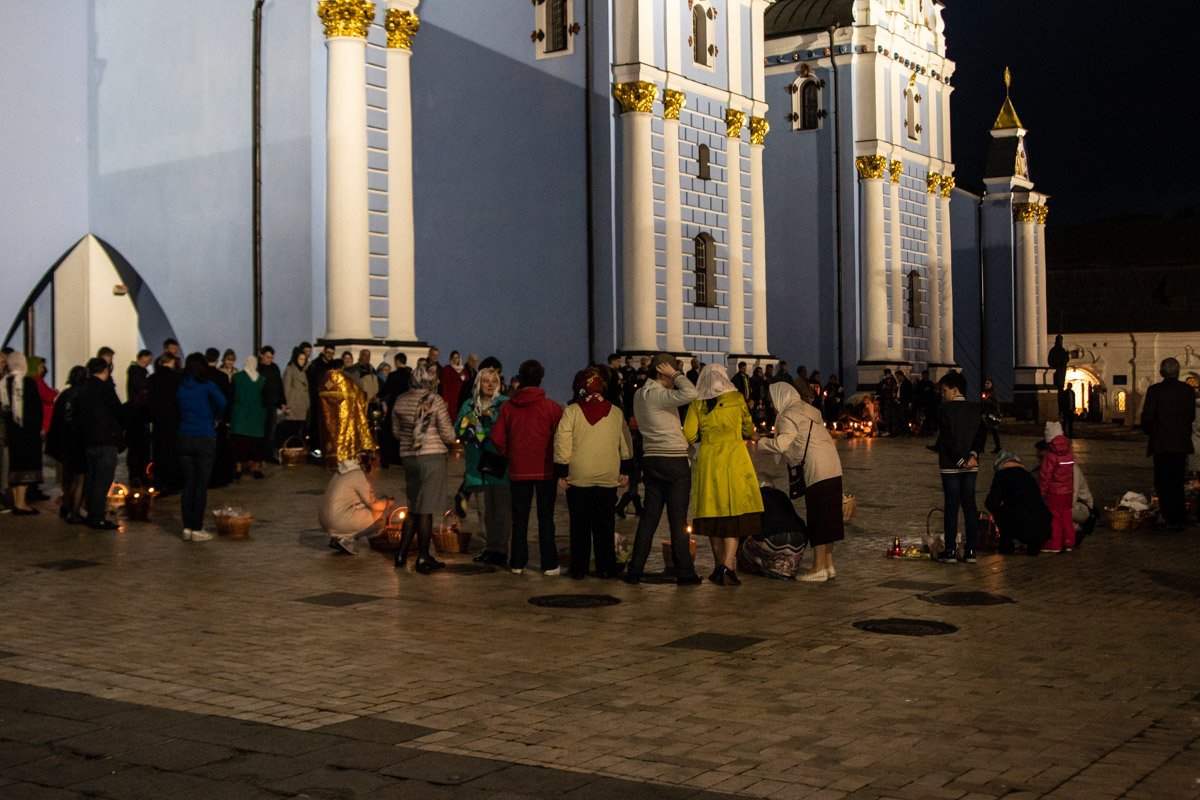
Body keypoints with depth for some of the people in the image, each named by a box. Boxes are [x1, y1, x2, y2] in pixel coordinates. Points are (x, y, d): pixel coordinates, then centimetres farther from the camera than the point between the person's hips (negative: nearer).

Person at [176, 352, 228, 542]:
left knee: (187, 484, 9)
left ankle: (187, 528, 11)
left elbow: (177, 410, 4)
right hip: (204, 439, -4)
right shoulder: (207, 385, -7)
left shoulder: (181, 387, 6)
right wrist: (217, 419, -5)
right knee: (201, 485, 1)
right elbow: (221, 402, -23)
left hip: (184, 439, 4)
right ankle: (197, 529, 4)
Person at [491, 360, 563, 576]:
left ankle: (517, 563, 12)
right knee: (546, 518, 5)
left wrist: (509, 455, 11)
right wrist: (557, 460, 8)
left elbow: (497, 437, -3)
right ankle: (549, 564, 5)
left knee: (519, 518, 10)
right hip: (545, 469, -2)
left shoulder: (508, 407, -1)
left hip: (518, 470, 2)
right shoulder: (552, 407, -8)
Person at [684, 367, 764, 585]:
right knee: (735, 512, -2)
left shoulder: (697, 404, 3)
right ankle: (727, 566, -14)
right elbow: (749, 430, 12)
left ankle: (719, 566, 18)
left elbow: (689, 435, -2)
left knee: (714, 512, 11)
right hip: (734, 457, -2)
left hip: (708, 459, 2)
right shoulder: (737, 399, 3)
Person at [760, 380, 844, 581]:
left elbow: (781, 444, -21)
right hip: (832, 468, 9)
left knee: (817, 519, -4)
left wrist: (759, 442, -6)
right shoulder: (807, 411, 22)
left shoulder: (788, 416, -7)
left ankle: (818, 568, -1)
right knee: (828, 517, 13)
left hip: (817, 471, -9)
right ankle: (829, 564, 18)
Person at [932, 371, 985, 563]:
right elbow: (980, 435, -1)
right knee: (969, 506, 7)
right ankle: (970, 551, 7)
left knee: (951, 507, 1)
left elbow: (947, 439, -14)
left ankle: (950, 551, 3)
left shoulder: (945, 410, -10)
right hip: (971, 466, 5)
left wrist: (959, 460, -10)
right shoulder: (976, 410, 6)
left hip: (950, 465, -5)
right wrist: (973, 455, -9)